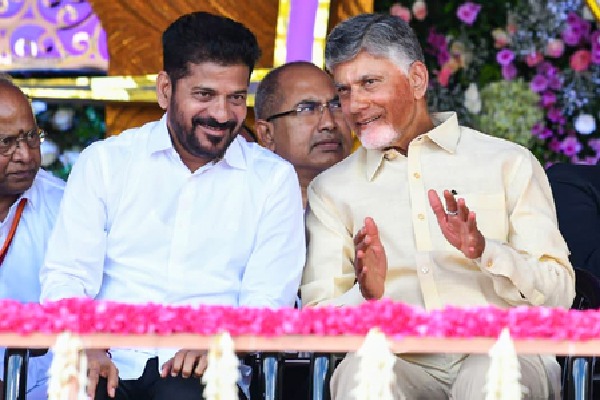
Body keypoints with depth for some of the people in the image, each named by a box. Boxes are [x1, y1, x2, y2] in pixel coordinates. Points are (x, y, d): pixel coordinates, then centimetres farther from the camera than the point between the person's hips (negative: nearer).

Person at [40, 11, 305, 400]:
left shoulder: (273, 178, 11)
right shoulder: (105, 162, 11)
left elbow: (269, 297, 3)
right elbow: (67, 277, 5)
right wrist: (88, 350, -16)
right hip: (112, 365, 1)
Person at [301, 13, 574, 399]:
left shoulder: (508, 164, 11)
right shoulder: (331, 190, 16)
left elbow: (558, 293, 3)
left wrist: (484, 251, -15)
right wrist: (366, 295, -16)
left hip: (501, 356, -1)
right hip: (402, 364, 1)